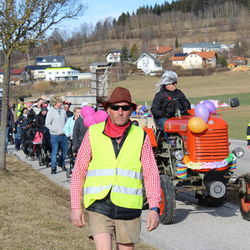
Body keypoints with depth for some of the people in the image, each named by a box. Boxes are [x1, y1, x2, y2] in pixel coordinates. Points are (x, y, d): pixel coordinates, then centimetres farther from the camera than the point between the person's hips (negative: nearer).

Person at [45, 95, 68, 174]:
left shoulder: (63, 111, 9)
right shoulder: (51, 111, -5)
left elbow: (66, 121, 21)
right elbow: (47, 124, -6)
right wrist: (56, 130, -14)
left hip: (64, 135, 5)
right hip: (55, 135, -5)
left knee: (65, 150, 12)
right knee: (54, 151, -3)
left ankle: (61, 163, 34)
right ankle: (53, 167, 6)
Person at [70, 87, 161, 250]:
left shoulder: (141, 137, 3)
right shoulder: (93, 134, 2)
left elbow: (151, 174, 1)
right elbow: (79, 172, 6)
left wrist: (154, 208, -8)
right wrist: (76, 206, 3)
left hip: (128, 209, 1)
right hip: (99, 207, -1)